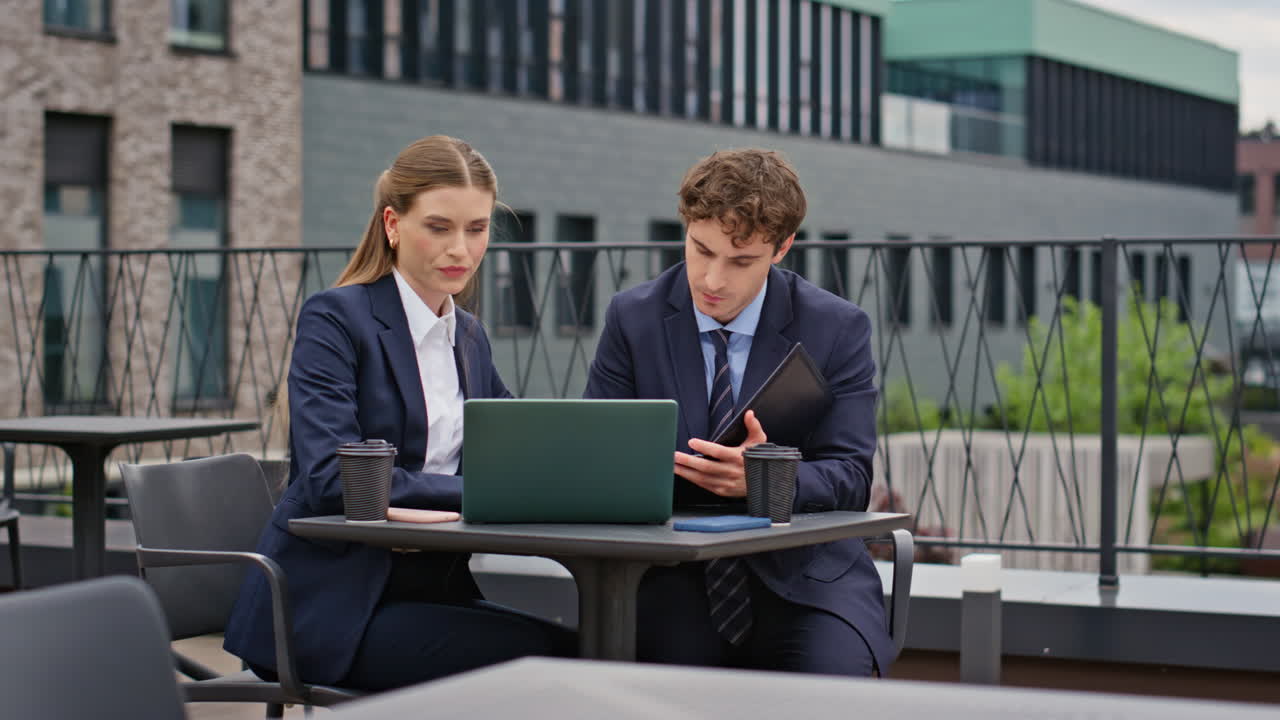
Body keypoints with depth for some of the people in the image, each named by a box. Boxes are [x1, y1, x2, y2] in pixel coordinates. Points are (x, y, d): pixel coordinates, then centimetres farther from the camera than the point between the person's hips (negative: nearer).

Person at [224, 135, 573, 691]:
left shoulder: (469, 338, 15)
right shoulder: (334, 319, -6)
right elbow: (331, 478, -18)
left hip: (431, 591, 7)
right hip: (329, 607, -6)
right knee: (543, 655, -27)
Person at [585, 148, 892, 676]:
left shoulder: (837, 328, 0)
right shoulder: (633, 319, 4)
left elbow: (850, 478, -4)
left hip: (800, 574, 0)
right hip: (674, 576, 0)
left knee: (833, 674, -30)